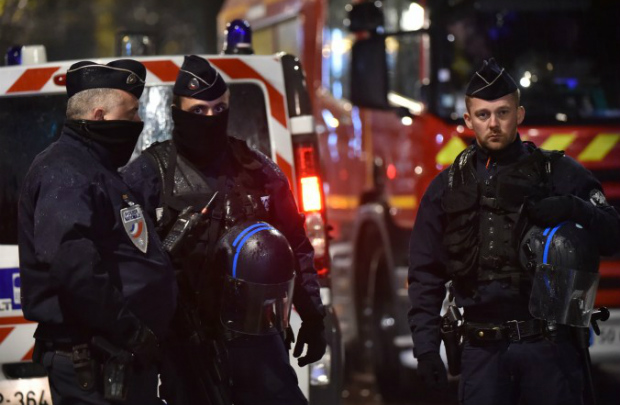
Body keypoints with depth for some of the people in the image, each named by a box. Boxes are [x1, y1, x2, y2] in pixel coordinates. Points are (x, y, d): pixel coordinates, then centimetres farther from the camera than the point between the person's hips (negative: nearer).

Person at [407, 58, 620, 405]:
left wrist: (575, 209, -16)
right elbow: (425, 275, 13)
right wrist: (426, 346, 4)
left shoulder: (558, 171, 6)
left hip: (550, 346, -2)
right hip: (483, 349, 2)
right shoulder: (448, 188, 12)